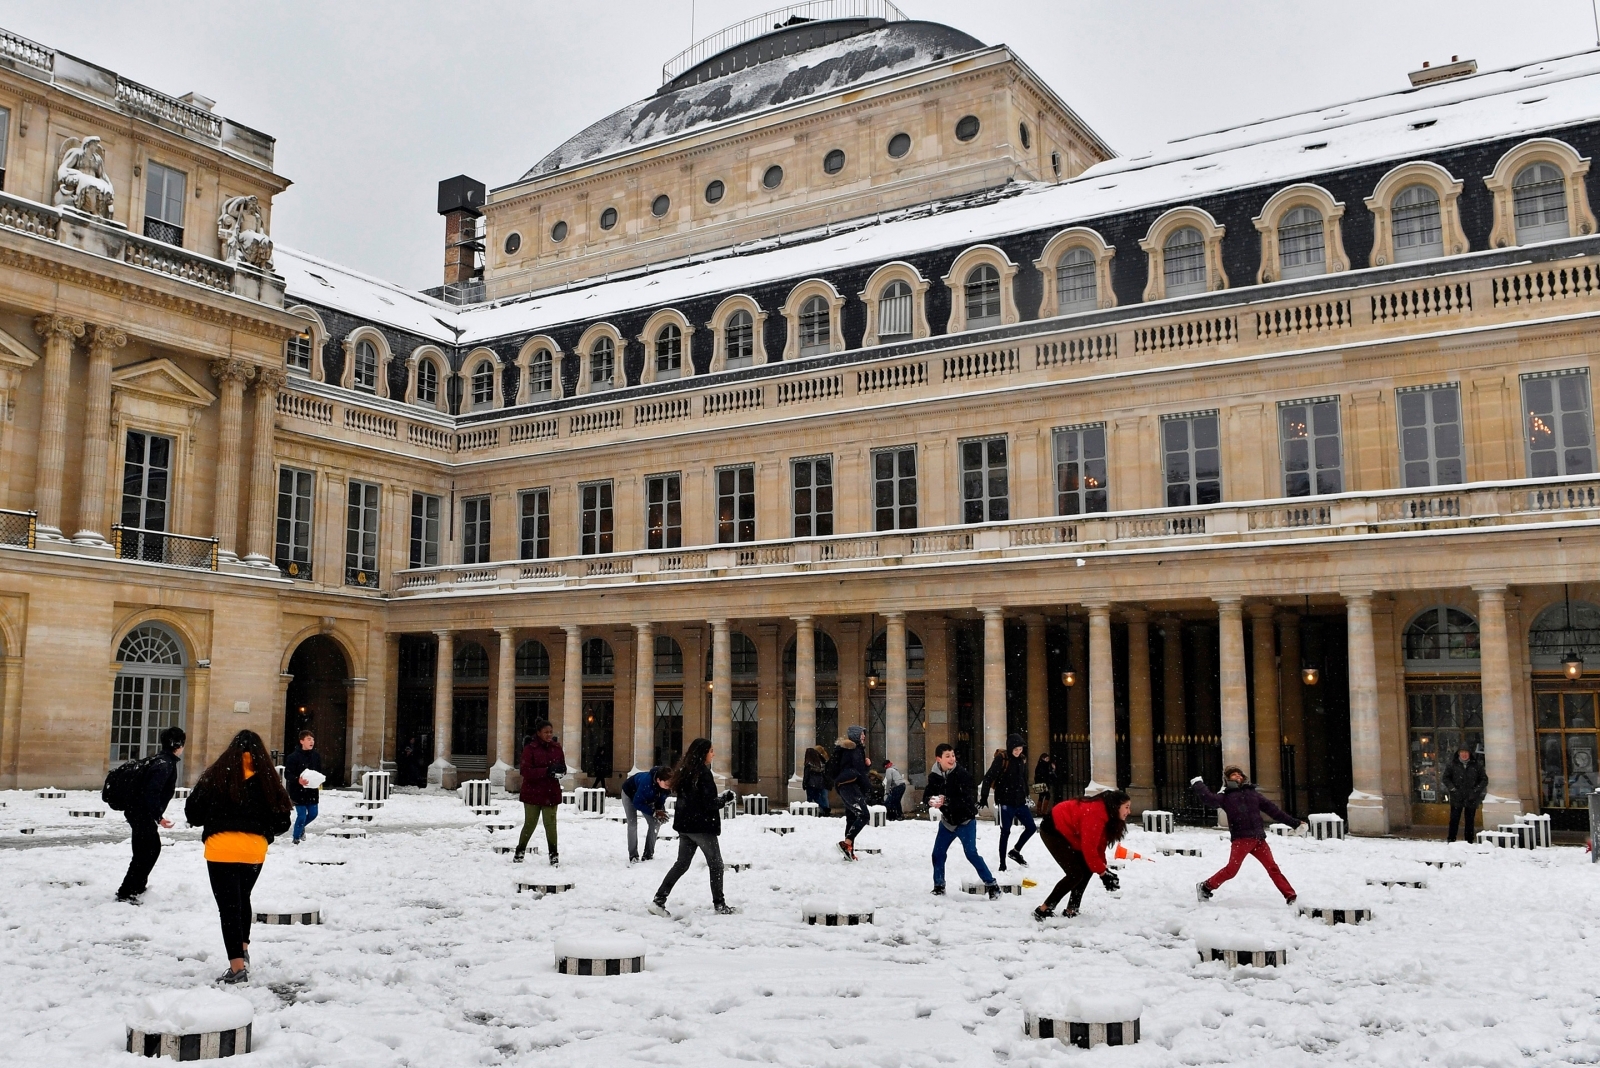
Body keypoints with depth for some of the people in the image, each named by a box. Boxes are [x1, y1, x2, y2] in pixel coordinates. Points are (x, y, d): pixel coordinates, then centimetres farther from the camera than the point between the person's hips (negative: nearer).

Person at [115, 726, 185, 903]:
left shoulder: (164, 761, 11)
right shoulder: (164, 765, -20)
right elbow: (152, 792, -27)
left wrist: (157, 814, 26)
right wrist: (159, 816, -26)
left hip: (141, 811, 11)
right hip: (141, 813, -11)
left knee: (153, 847, 21)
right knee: (144, 852, -8)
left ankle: (139, 885, 34)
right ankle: (126, 893, -4)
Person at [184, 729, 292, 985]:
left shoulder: (216, 777, -6)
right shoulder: (267, 781, -1)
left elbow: (193, 814, -2)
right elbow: (282, 822, 2)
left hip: (222, 849, -3)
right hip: (254, 851, 3)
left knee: (229, 905, 0)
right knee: (242, 898, 25)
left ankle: (238, 967, -6)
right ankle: (243, 951, 31)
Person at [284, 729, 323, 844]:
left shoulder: (316, 756, 3)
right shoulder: (294, 757, -13)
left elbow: (320, 771, 15)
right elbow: (287, 775, -13)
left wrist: (319, 781, -6)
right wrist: (298, 780, -30)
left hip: (312, 791, 5)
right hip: (298, 791, -5)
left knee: (313, 814, 12)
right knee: (301, 815, -3)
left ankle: (300, 827, 43)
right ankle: (295, 838, 18)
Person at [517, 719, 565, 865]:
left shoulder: (557, 748, 4)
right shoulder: (530, 748, -9)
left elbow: (563, 768, 10)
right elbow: (526, 771, -16)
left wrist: (560, 771, -15)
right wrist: (547, 771, -26)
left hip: (551, 792, 2)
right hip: (533, 792, -2)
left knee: (550, 823, -1)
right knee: (530, 823, 8)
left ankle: (553, 854, 9)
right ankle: (520, 851, 28)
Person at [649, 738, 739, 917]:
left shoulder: (685, 771, 9)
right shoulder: (704, 773, -17)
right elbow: (709, 803, -20)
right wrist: (725, 798, -3)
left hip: (685, 825, 8)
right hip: (702, 826, -8)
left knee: (682, 863, 12)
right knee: (715, 864, 6)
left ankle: (659, 900, 4)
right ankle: (719, 905, 12)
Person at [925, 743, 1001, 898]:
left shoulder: (961, 773, -22)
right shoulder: (934, 776, -6)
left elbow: (969, 797, -29)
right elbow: (927, 795, 0)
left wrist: (946, 801, -38)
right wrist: (931, 801, -24)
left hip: (965, 821, -5)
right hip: (947, 821, 6)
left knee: (971, 853, -13)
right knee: (938, 853, 9)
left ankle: (992, 885, -1)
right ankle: (939, 886, 28)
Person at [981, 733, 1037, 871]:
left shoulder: (1022, 760, 6)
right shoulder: (1001, 759, -14)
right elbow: (989, 778, -16)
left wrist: (1026, 795, 20)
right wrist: (984, 797, -18)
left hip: (1020, 801, 6)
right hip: (1006, 802, -6)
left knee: (1031, 828, 7)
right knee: (1005, 832, -1)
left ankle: (1015, 851, 28)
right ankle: (1002, 864, 9)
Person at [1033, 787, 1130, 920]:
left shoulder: (1105, 813, 0)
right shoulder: (1096, 813, -30)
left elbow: (1099, 844, 6)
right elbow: (1089, 847, -30)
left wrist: (1102, 868, -2)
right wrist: (1102, 873, -20)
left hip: (1067, 832, 11)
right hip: (1053, 830, -11)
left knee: (1087, 869, 6)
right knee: (1075, 874, -15)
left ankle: (1071, 911, 10)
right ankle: (1043, 910, -10)